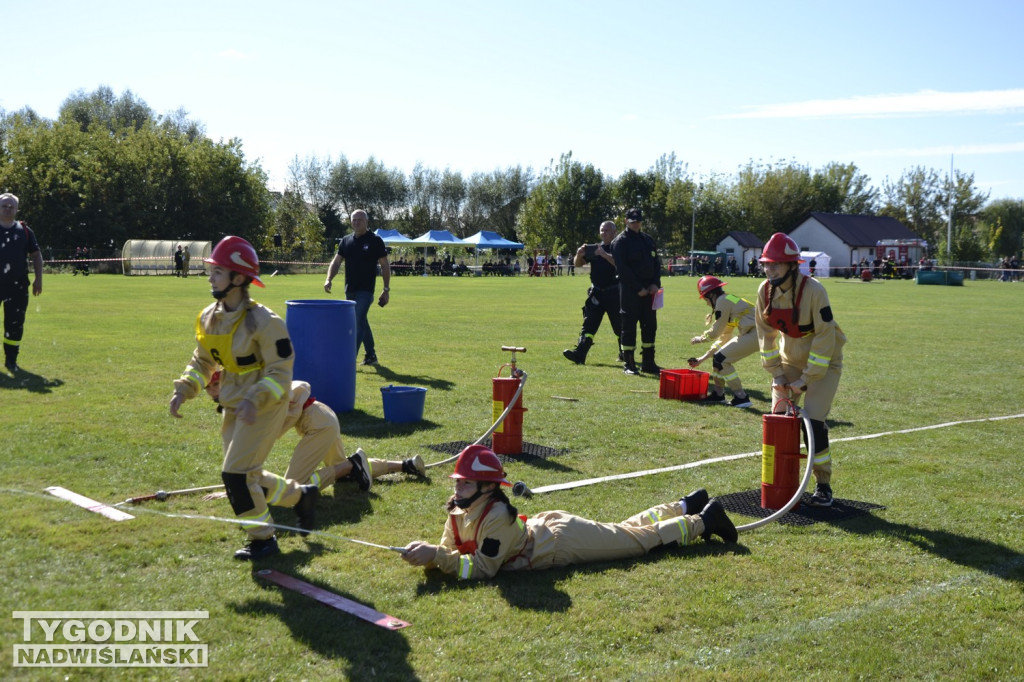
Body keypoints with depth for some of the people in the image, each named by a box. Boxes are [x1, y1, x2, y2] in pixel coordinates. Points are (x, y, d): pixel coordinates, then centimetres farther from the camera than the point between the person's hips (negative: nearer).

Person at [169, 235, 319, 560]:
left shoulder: (263, 322, -23)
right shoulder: (209, 318, 0)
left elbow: (281, 371, -20)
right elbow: (202, 362, 12)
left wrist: (255, 400, -31)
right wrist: (184, 390, -3)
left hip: (265, 405, -8)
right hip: (233, 407, 8)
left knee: (236, 473, -11)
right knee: (247, 475, 14)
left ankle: (262, 539, 7)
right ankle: (300, 495, 36)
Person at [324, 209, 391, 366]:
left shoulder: (375, 241, -4)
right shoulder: (346, 241, 10)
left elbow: (385, 266, -2)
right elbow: (336, 261, 10)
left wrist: (386, 289, -5)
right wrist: (328, 279, -6)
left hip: (366, 290, -6)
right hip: (350, 290, 6)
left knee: (358, 322, -13)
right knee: (361, 322, 14)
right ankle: (371, 355, 26)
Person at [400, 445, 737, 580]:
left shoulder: (496, 517, -36)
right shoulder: (458, 510, -13)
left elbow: (484, 568, -37)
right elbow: (451, 550, -5)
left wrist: (436, 556, -42)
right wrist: (427, 555, -26)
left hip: (561, 542, -7)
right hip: (543, 525, 7)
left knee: (640, 538, 11)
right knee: (625, 529, 26)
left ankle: (703, 520, 30)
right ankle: (687, 505, 45)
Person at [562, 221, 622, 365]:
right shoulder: (594, 248, 11)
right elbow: (577, 264, 10)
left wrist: (604, 254, -29)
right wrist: (579, 255, -11)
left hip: (614, 293, -4)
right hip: (596, 293, 4)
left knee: (620, 326, 5)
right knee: (589, 324, -5)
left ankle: (624, 355, 20)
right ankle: (579, 354, -12)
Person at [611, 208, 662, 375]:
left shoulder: (648, 240, 16)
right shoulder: (620, 241, -5)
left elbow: (656, 263, 15)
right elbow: (622, 269, -13)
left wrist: (655, 283, -2)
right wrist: (638, 289, -16)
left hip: (649, 290, 6)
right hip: (629, 291, -6)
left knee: (650, 326, 8)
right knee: (629, 326, -3)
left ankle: (648, 363, 17)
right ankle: (628, 364, 4)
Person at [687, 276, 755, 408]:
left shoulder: (722, 301, -8)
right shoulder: (729, 300, 21)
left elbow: (715, 332, -7)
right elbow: (724, 337, 25)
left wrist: (700, 339, 14)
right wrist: (702, 359, 25)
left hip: (756, 334, -10)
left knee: (721, 359, -8)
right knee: (718, 356, 12)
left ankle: (741, 398, -5)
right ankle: (718, 393, 23)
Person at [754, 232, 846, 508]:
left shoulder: (813, 291, -27)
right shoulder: (765, 290, -9)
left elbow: (825, 337, -24)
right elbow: (766, 332, 1)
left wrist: (806, 380, -22)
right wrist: (776, 373, -4)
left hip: (823, 361, -5)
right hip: (790, 361, 5)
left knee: (814, 421, -12)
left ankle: (823, 485, 4)